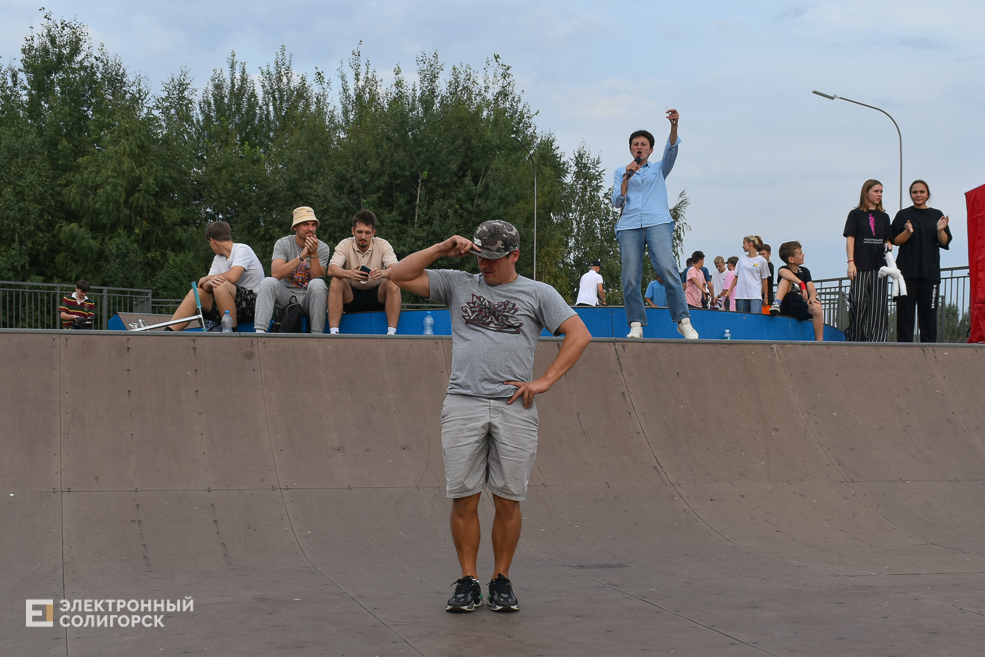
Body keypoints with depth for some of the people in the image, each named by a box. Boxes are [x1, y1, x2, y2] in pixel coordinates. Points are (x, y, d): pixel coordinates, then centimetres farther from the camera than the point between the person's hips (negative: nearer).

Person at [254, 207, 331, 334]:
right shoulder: (283, 244, -1)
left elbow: (317, 277, -11)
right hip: (286, 297, 0)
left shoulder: (323, 248, 1)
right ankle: (259, 332, -37)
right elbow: (275, 274, -18)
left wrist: (314, 254, -24)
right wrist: (302, 256, -23)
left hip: (309, 299, 0)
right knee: (268, 282, -28)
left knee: (318, 284, -32)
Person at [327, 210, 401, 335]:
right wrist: (349, 274, -45)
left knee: (393, 283, -27)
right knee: (336, 281, -27)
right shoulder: (345, 245, -7)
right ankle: (333, 332, -32)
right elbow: (331, 269, -23)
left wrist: (383, 273, -46)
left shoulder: (383, 245, -6)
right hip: (351, 296, 0)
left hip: (377, 296, 0)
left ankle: (392, 332, -31)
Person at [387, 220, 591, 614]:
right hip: (463, 404, 1)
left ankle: (502, 581, 14)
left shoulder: (538, 293, 11)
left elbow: (579, 334, 4)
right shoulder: (458, 284, 16)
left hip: (514, 408, -1)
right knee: (463, 498, -1)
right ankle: (468, 583, 9)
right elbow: (399, 276, 12)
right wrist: (443, 249, 4)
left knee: (508, 501, 1)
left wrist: (544, 382, -4)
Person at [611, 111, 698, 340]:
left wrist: (674, 126, -13)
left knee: (668, 270, -18)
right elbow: (616, 202, 13)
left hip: (658, 223, -1)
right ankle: (636, 325, -7)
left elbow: (671, 150, 4)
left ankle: (683, 321, -19)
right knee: (630, 278, -10)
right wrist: (627, 178, 1)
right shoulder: (621, 172, 24)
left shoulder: (659, 169, 22)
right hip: (629, 225, 1)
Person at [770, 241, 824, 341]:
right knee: (787, 278, -21)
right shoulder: (784, 269, 2)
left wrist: (812, 297, -23)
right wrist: (801, 283, -39)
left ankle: (819, 343, -29)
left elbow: (811, 289, 1)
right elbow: (783, 272, -25)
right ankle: (776, 304, -44)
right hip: (785, 306, -3)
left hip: (801, 308, 3)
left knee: (817, 307, -30)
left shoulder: (805, 271, 16)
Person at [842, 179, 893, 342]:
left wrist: (888, 247, -5)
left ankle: (875, 343, -3)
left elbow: (887, 240, 19)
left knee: (879, 306, -3)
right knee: (859, 303, -7)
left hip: (879, 266, 3)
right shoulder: (856, 214, 5)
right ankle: (854, 340, 1)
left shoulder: (883, 217, 16)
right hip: (861, 266, -3)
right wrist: (851, 262, -11)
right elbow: (850, 239, -1)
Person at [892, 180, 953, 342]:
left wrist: (940, 230, -13)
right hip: (907, 271, -1)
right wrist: (908, 232, -17)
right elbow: (896, 241, 1)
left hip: (930, 271, 1)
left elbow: (945, 243, 6)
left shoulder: (937, 215, 11)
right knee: (905, 311, -4)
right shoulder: (903, 215, 7)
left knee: (929, 311, 0)